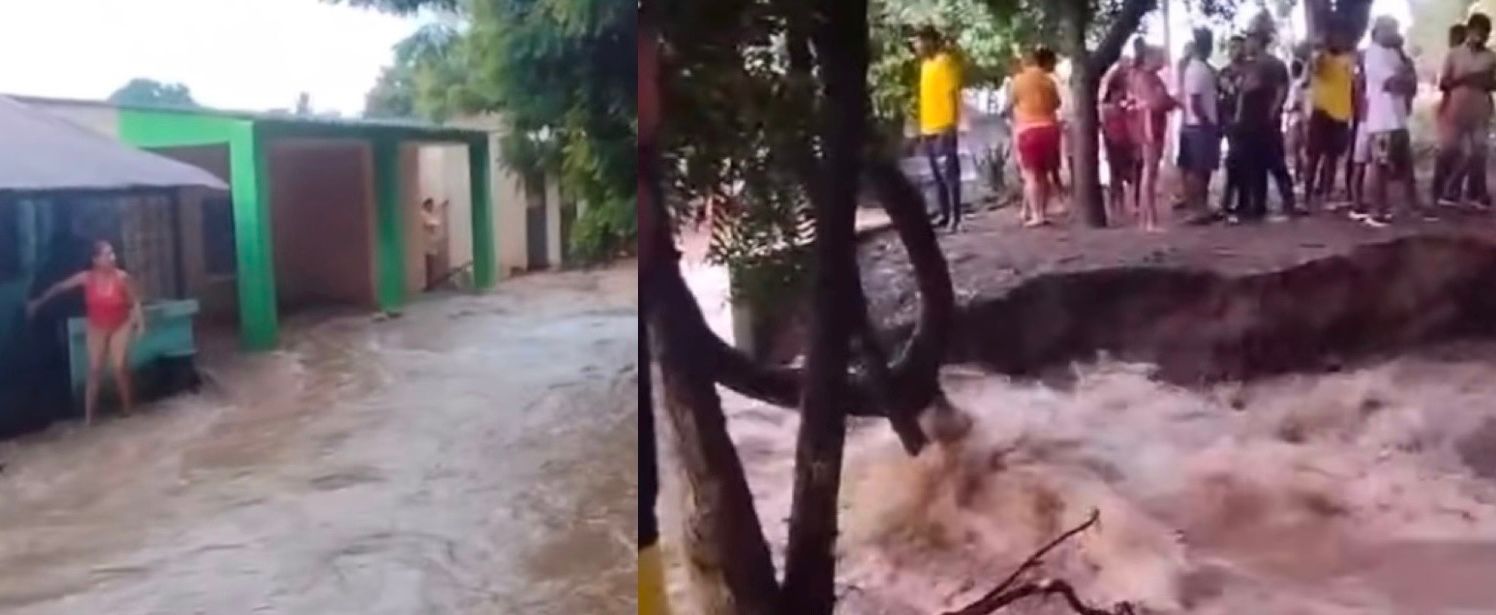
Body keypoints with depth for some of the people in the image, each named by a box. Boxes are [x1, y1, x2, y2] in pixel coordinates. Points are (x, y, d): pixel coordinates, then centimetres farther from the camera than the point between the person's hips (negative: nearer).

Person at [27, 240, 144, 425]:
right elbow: (60, 287, -2)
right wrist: (38, 302, 3)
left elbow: (134, 301, -9)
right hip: (97, 328, 2)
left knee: (120, 367, -4)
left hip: (120, 326, -2)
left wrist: (140, 322, -16)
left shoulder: (122, 277, -18)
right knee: (94, 370, 2)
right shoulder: (87, 278, -14)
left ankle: (128, 408, 14)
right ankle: (88, 416, 5)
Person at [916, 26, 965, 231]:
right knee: (938, 174, 12)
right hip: (928, 129, 9)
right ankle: (945, 214, 18)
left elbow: (952, 94, -14)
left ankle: (955, 217, -5)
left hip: (943, 128, -9)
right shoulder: (926, 63, 16)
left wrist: (950, 124, -20)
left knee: (949, 173, -7)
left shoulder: (945, 62, -10)